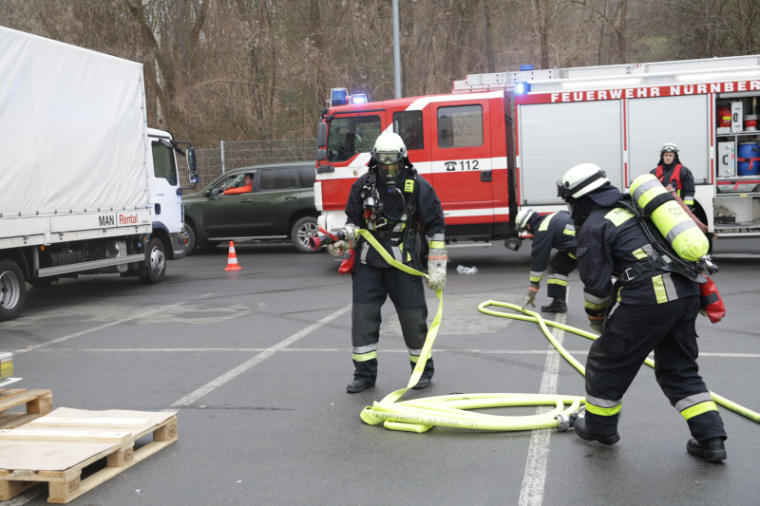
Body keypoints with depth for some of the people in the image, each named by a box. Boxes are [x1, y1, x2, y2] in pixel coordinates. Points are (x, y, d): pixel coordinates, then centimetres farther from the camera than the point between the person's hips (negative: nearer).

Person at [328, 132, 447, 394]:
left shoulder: (418, 186, -4)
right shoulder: (363, 185, 4)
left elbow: (436, 227, -1)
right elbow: (353, 220, 16)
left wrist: (437, 268, -5)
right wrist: (342, 241, -6)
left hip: (404, 263, -2)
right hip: (369, 261, 3)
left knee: (413, 317, 3)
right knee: (363, 315, 0)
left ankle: (423, 370, 22)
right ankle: (365, 373, 13)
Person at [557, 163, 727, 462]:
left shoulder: (594, 226, -2)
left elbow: (596, 285, -1)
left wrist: (598, 322, 16)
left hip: (648, 300, -8)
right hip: (686, 293, 8)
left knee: (607, 360, 13)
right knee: (680, 370, 19)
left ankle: (599, 426, 28)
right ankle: (710, 438, 14)